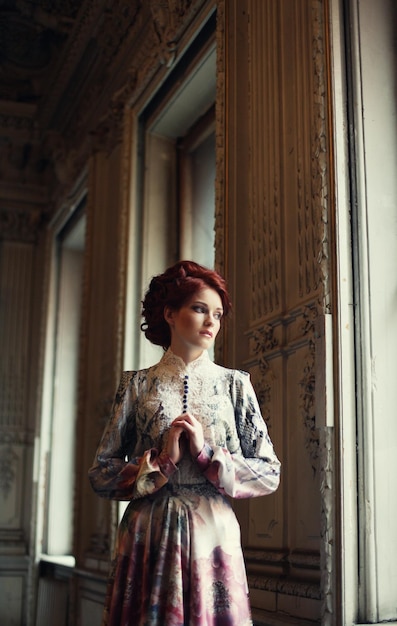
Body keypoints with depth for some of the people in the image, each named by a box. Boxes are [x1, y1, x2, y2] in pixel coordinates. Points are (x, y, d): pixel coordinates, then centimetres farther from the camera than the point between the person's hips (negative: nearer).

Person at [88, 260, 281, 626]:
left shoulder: (234, 384, 6)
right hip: (148, 537, 0)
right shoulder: (138, 384, 5)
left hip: (214, 536, 1)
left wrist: (207, 453, -10)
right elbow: (101, 473, 3)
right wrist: (161, 461, -12)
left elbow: (270, 474, 2)